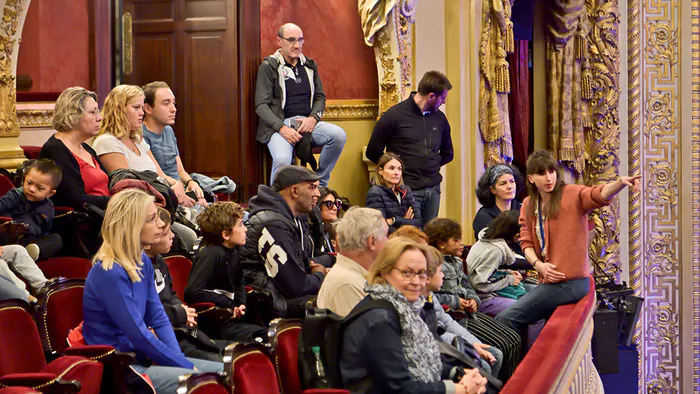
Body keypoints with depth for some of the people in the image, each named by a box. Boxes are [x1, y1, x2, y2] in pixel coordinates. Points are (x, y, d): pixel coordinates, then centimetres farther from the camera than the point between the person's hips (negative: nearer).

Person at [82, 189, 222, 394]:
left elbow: (159, 319, 9)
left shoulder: (143, 262, 5)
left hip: (141, 357, 9)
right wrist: (187, 367, -15)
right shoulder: (109, 273, -22)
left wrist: (177, 358, -7)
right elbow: (140, 336, -22)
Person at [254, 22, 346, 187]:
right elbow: (261, 105, -4)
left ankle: (320, 184, -8)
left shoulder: (310, 66, 17)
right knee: (282, 160, -35)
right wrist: (281, 128, -18)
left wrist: (313, 118, -4)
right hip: (279, 125, -5)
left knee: (338, 135, -25)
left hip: (307, 122, 5)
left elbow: (320, 97, 19)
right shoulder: (268, 67, 1)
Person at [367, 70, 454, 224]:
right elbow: (373, 152, 0)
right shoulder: (395, 115, -4)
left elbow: (447, 154, 25)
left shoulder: (439, 118, 12)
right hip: (408, 189, -5)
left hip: (433, 189, 5)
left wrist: (433, 165, 12)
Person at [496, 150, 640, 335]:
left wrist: (621, 182, -49)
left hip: (569, 283, -7)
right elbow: (526, 243, 6)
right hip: (550, 280, 7)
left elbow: (599, 194, -28)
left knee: (505, 320, -11)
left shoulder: (572, 194, -9)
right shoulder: (528, 205, 10)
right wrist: (538, 264, -14)